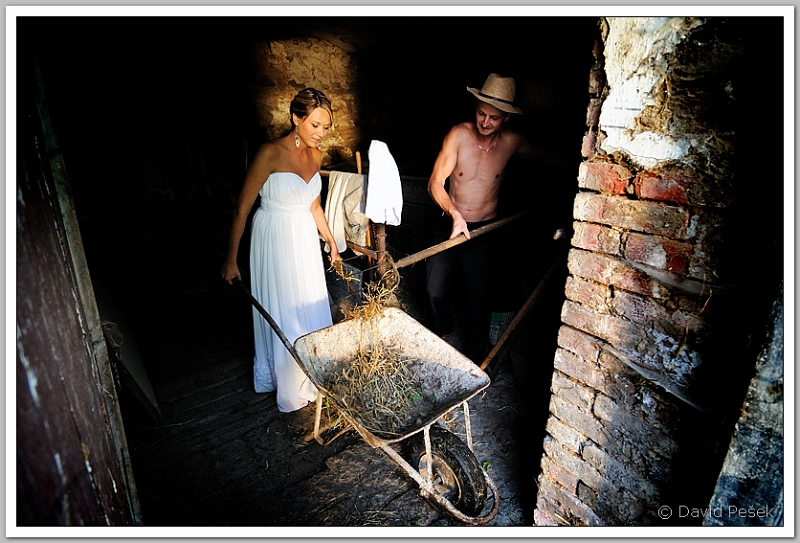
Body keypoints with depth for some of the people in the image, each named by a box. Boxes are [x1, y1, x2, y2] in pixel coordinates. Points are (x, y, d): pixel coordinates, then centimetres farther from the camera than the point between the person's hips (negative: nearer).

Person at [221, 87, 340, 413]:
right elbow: (242, 208, -16)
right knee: (282, 312, 6)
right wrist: (231, 259, -13)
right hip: (274, 239, -6)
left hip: (305, 239, 7)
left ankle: (311, 375, 38)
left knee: (310, 308, 16)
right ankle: (286, 383, 28)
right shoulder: (270, 154, -20)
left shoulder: (315, 156, 1)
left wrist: (330, 241, 18)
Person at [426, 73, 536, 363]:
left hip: (483, 230, 0)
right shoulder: (458, 134, -12)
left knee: (479, 296, 7)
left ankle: (474, 353, 30)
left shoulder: (511, 141, -5)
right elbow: (435, 182, -15)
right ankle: (442, 330, 43)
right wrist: (454, 214, -29)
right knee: (436, 290, 9)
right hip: (450, 224, 0)